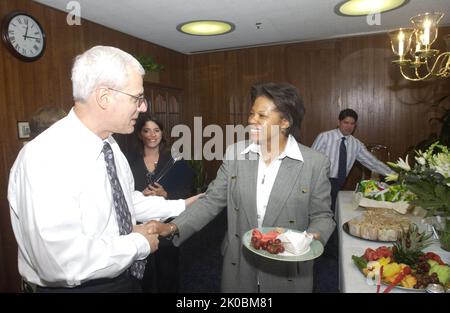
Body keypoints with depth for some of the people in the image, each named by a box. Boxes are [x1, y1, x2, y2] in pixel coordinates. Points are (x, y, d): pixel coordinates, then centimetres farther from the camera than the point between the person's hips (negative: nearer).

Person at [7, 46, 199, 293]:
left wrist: (180, 206, 7)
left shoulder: (108, 144, -1)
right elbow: (62, 261, -31)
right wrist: (138, 243, -20)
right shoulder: (47, 158, -28)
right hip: (81, 285, -7)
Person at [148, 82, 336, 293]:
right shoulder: (235, 153, -6)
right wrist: (174, 227, -14)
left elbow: (321, 216, -2)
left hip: (287, 274, -2)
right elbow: (211, 201, -3)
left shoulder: (316, 163, -12)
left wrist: (313, 238, -23)